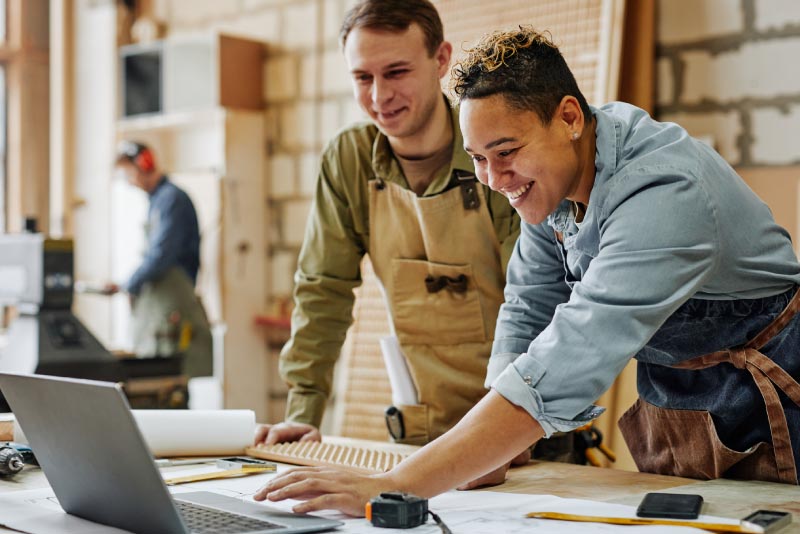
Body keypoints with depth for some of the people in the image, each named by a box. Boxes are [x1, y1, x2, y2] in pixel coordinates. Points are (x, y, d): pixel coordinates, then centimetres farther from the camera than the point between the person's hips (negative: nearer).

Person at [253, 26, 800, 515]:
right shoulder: (548, 173, -8)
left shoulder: (662, 193, -33)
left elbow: (568, 367, -42)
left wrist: (395, 487, -46)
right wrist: (491, 451, -15)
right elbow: (528, 311, 0)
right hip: (666, 415, 6)